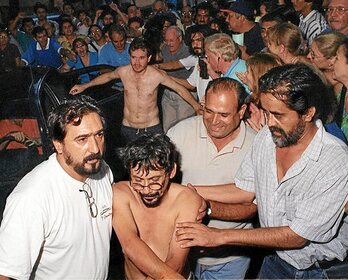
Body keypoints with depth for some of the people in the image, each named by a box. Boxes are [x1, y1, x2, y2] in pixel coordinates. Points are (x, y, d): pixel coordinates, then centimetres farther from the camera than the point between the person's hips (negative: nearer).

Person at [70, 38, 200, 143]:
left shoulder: (157, 75, -15)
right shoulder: (123, 71, -8)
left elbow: (180, 89, -3)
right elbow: (108, 76, 15)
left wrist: (198, 108, 0)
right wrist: (84, 86, 18)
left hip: (152, 129, -2)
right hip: (128, 129, 2)